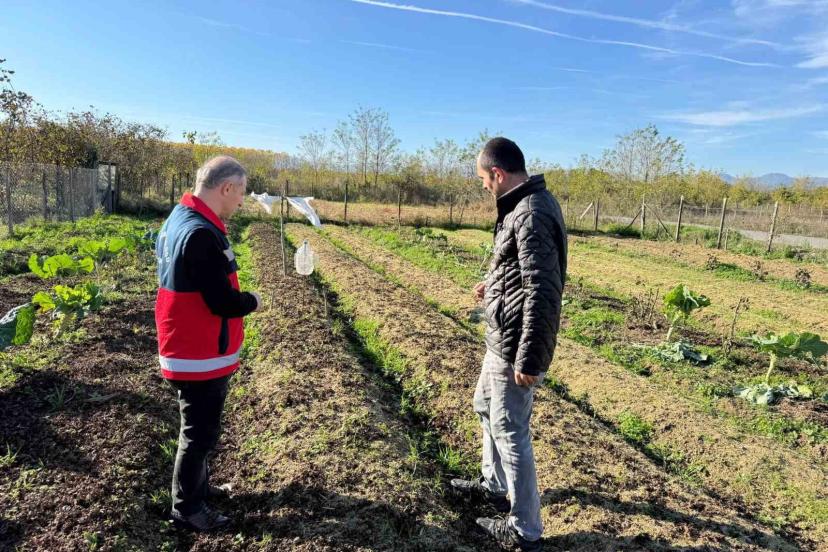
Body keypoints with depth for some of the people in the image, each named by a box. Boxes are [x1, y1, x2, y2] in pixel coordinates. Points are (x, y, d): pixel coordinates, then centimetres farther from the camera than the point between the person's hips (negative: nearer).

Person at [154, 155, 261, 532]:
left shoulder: (178, 219, 7)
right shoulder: (201, 234, -27)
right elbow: (223, 302, -26)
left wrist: (238, 298, 6)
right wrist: (252, 301, -7)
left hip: (186, 349, 10)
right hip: (202, 357, -10)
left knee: (198, 428, 24)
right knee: (200, 433, 8)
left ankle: (198, 487, 42)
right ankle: (187, 508, 27)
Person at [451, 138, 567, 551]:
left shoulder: (532, 215, -23)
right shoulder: (526, 206, 10)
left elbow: (544, 292, -27)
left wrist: (529, 360, -25)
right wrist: (495, 285, 27)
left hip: (515, 345, -11)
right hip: (503, 339, 11)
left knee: (510, 431, 3)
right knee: (486, 406, 25)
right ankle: (494, 485, 45)